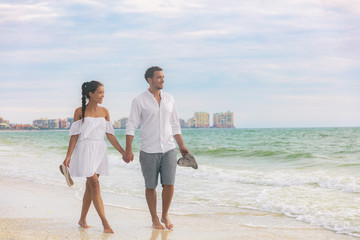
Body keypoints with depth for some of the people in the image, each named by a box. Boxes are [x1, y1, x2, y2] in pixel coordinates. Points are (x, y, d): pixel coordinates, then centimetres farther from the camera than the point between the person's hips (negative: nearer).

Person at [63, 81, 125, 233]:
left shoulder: (104, 112, 8)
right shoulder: (80, 112, -3)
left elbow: (110, 135, 9)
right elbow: (74, 135, -2)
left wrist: (123, 152, 5)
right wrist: (68, 156, -7)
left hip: (99, 151, 5)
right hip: (85, 150, -5)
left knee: (90, 186, 9)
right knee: (95, 186, -11)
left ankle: (82, 220, 21)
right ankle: (105, 223, -12)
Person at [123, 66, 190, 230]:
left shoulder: (169, 99, 9)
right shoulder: (139, 101, -4)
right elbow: (131, 126, -7)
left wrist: (182, 146, 12)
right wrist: (128, 150, -14)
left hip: (168, 149, 3)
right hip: (149, 151, -3)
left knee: (169, 184, -3)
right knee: (151, 186, 5)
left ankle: (165, 216, 18)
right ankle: (154, 219, 20)